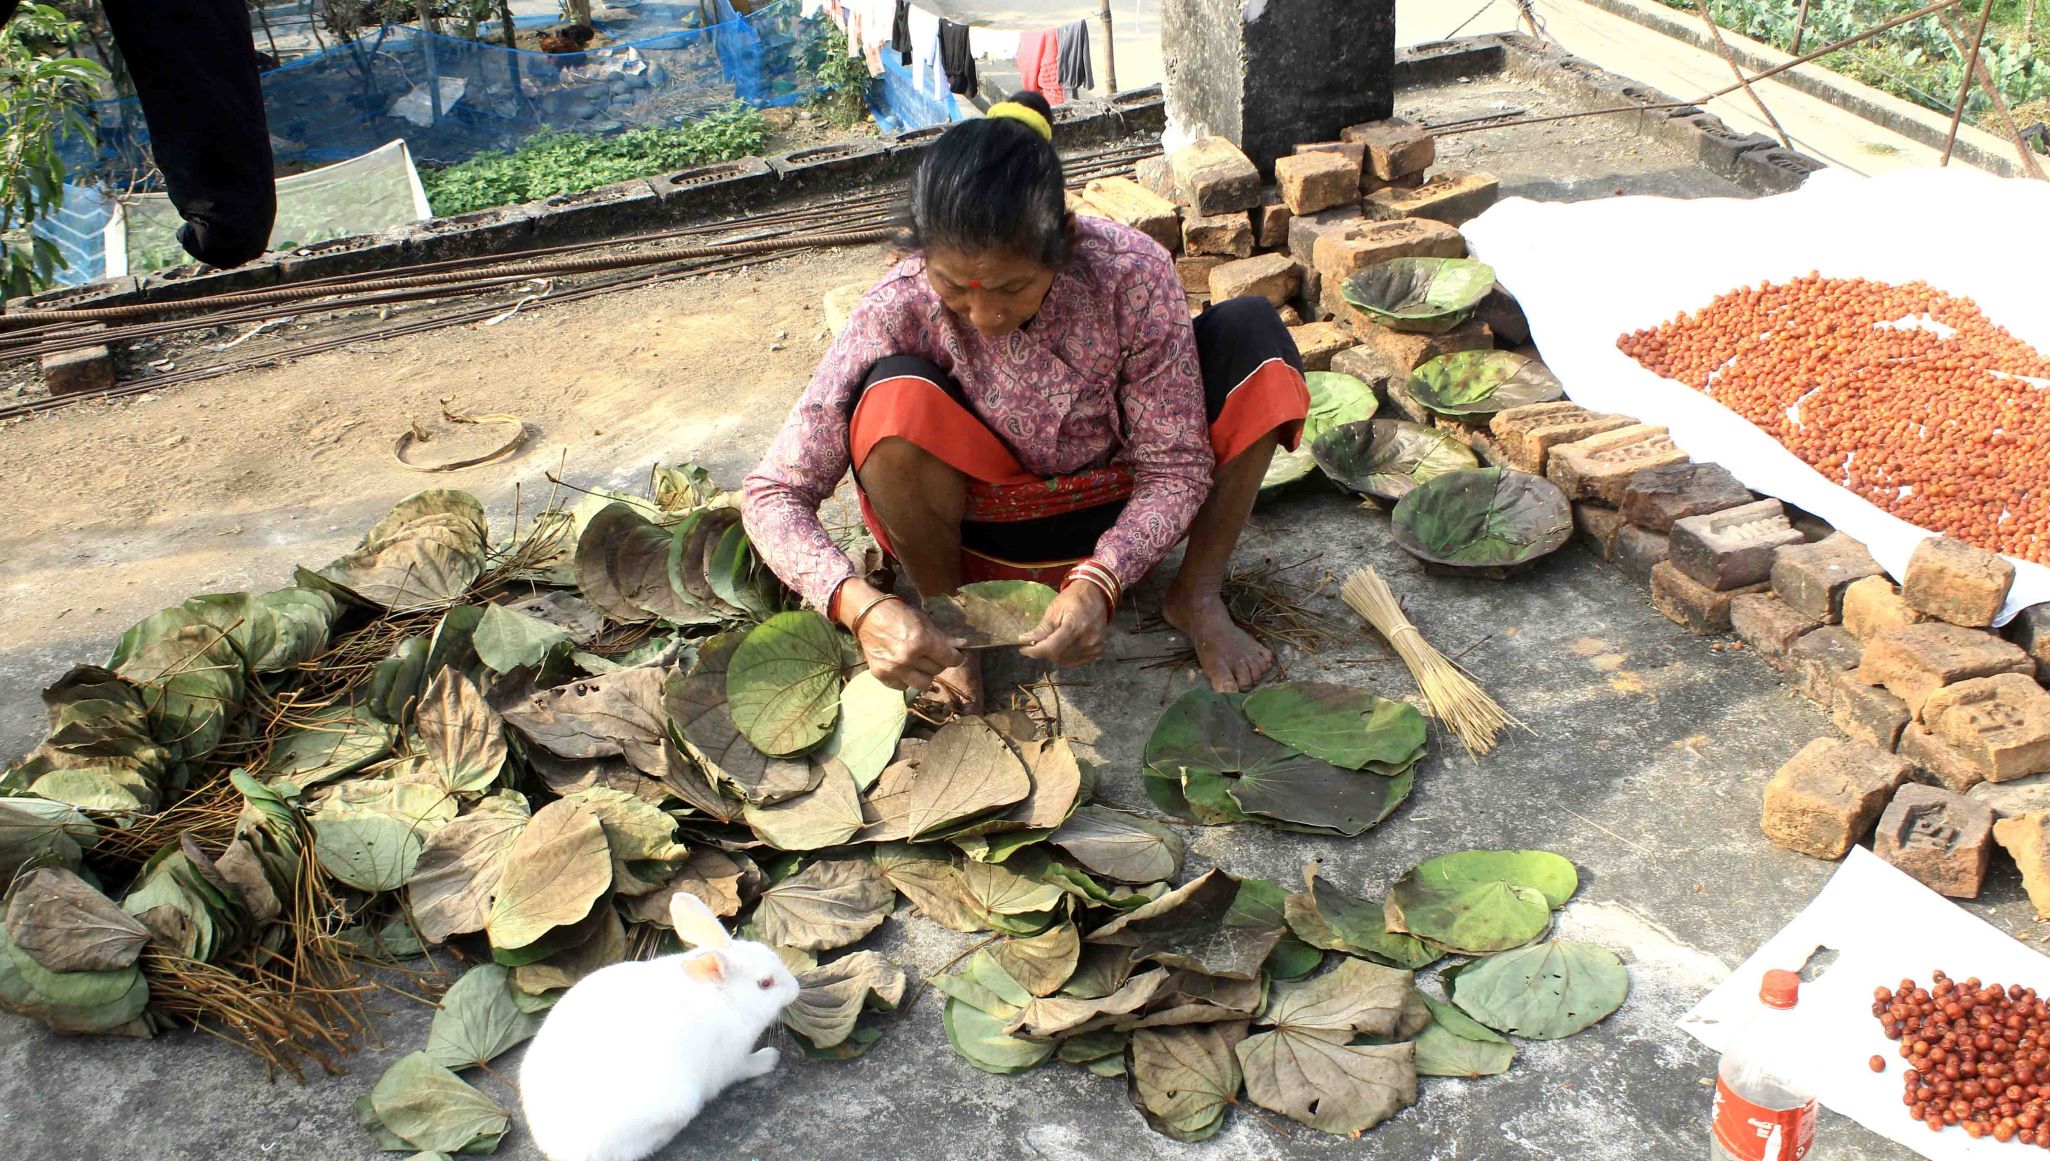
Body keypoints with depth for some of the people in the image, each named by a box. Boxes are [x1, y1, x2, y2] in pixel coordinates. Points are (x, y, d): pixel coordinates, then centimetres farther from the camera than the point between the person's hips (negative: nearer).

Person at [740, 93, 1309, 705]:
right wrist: (861, 607, -42)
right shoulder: (899, 311, -26)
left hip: (1121, 511, 1)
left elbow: (1174, 466, -18)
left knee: (1252, 330, -21)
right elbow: (771, 493, -24)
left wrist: (1098, 583, -36)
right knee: (896, 395, -33)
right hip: (985, 533, -1)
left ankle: (1196, 594, -4)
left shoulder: (1133, 273, -25)